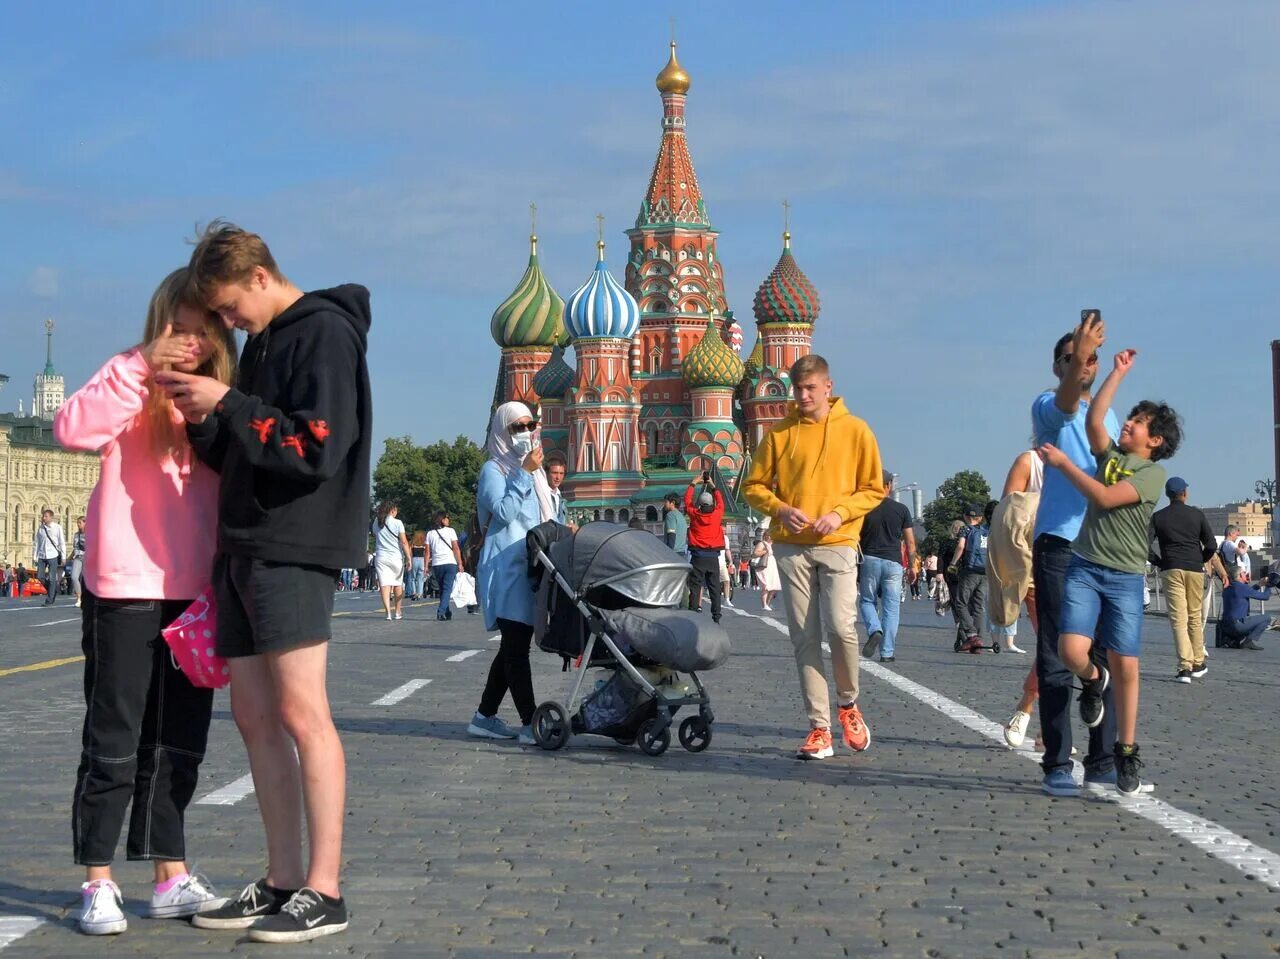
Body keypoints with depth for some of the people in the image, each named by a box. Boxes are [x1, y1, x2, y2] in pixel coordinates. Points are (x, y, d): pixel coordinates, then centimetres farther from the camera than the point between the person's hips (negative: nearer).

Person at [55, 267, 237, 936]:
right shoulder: (132, 379, -3)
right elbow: (72, 429, -23)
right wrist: (143, 369, -27)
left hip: (193, 592, 5)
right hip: (124, 589, -5)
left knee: (179, 742, 11)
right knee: (113, 741, 0)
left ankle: (171, 877, 20)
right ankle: (97, 884, 8)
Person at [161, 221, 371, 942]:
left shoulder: (325, 334, -8)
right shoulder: (262, 343, 20)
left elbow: (318, 450, -18)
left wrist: (228, 404, -16)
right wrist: (205, 421, 1)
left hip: (295, 551, -9)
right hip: (244, 549, 9)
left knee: (301, 713, -10)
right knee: (255, 716, 8)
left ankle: (324, 893, -7)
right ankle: (283, 881, 14)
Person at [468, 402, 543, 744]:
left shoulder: (532, 469, 20)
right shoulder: (494, 469, -4)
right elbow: (504, 512, -18)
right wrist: (524, 474, -16)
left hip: (529, 566, 9)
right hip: (506, 567, -9)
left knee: (514, 646, 9)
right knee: (515, 646, -12)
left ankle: (485, 717, 16)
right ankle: (530, 724, -17)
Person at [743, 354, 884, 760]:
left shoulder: (855, 430, 5)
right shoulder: (779, 433, 8)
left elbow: (874, 488, 6)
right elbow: (754, 486, 10)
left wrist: (840, 513, -10)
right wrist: (781, 509, -9)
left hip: (838, 545, -2)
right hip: (791, 547, 2)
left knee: (840, 626, -17)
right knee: (804, 638, 0)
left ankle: (848, 703, 10)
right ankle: (819, 728, 4)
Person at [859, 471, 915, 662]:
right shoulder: (901, 510, 3)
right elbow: (910, 542, 4)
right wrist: (912, 565, 14)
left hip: (869, 560, 0)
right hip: (893, 562, 0)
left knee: (867, 601, 14)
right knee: (891, 607, 4)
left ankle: (875, 631, -15)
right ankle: (887, 652, 1)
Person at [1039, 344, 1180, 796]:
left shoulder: (1153, 473, 0)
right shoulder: (1110, 455, 14)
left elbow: (1104, 497, -11)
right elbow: (1094, 420, -4)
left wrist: (1063, 462, -8)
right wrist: (1118, 373, 0)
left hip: (1125, 577, -3)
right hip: (1084, 568, 3)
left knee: (1125, 667, -4)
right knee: (1072, 650, -17)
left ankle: (1127, 752, 9)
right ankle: (1092, 681, 19)